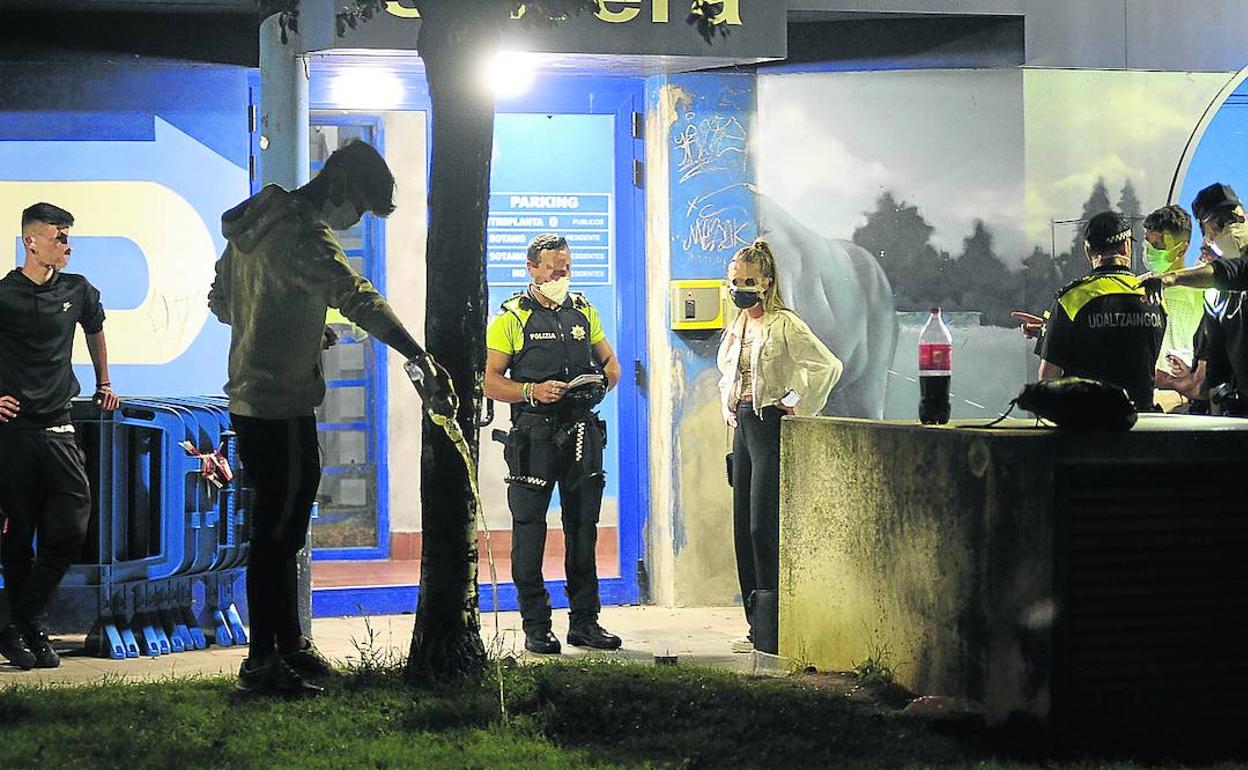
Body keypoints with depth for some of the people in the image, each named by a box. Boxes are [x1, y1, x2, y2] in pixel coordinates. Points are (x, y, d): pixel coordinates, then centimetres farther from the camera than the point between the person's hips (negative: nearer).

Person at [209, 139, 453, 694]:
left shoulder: (255, 221, 13)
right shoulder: (302, 233, -18)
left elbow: (220, 302, 24)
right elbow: (359, 299, -34)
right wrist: (422, 361, -44)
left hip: (251, 401, 10)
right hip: (283, 406, -10)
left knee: (279, 529, 18)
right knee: (277, 533, -3)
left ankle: (288, 645, 29)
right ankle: (262, 663, 2)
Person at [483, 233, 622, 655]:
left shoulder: (584, 312, 13)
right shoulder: (512, 318, -1)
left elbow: (610, 362, 22)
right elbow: (491, 382, -5)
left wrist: (601, 384, 1)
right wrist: (532, 391, -19)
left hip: (582, 433, 4)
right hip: (534, 435, -4)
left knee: (584, 529, 8)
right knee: (529, 530, -2)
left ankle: (584, 621, 16)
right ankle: (535, 627, 4)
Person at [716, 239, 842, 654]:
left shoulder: (784, 325, -10)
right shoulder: (738, 327, 14)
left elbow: (829, 366, -20)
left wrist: (796, 404, -15)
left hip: (772, 425, -9)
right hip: (744, 427, 9)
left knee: (763, 527, -11)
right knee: (744, 528, 8)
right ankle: (758, 627, 14)